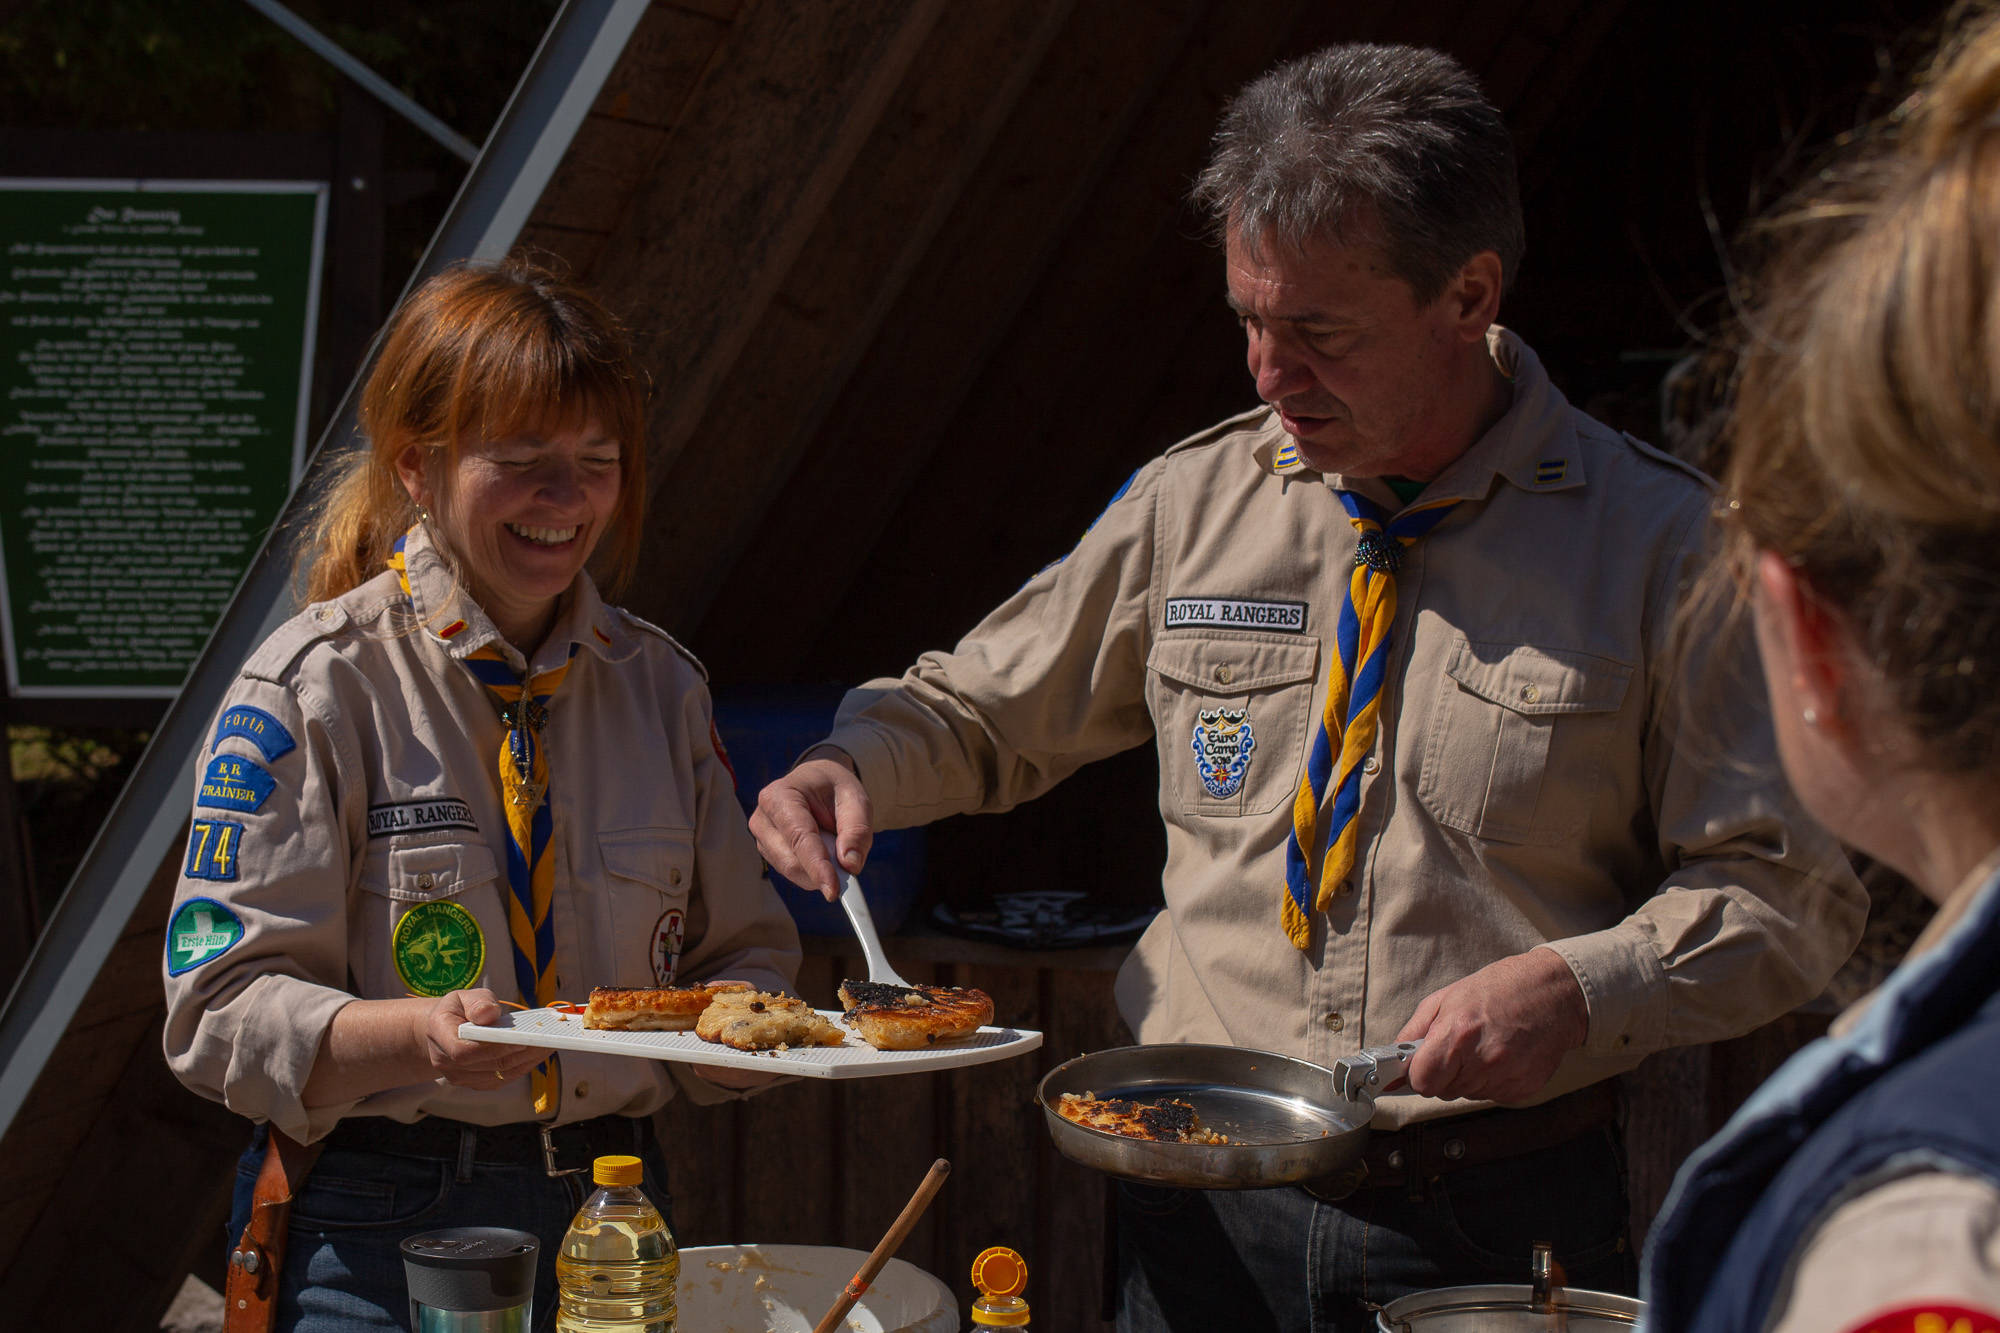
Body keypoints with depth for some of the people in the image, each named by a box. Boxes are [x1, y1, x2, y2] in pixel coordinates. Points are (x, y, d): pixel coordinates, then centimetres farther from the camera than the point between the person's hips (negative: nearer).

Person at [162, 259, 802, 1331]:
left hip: (610, 1202, 4)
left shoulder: (660, 685, 7)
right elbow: (220, 1010, -11)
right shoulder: (312, 688, -7)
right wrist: (416, 1034, -28)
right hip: (373, 1226, -4)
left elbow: (740, 948, 13)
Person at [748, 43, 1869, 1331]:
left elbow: (1792, 893, -4)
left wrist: (1576, 989, -20)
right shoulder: (1191, 503, 2)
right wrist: (855, 765, -6)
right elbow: (986, 708, 15)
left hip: (1499, 1224, -2)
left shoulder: (1657, 539, -7)